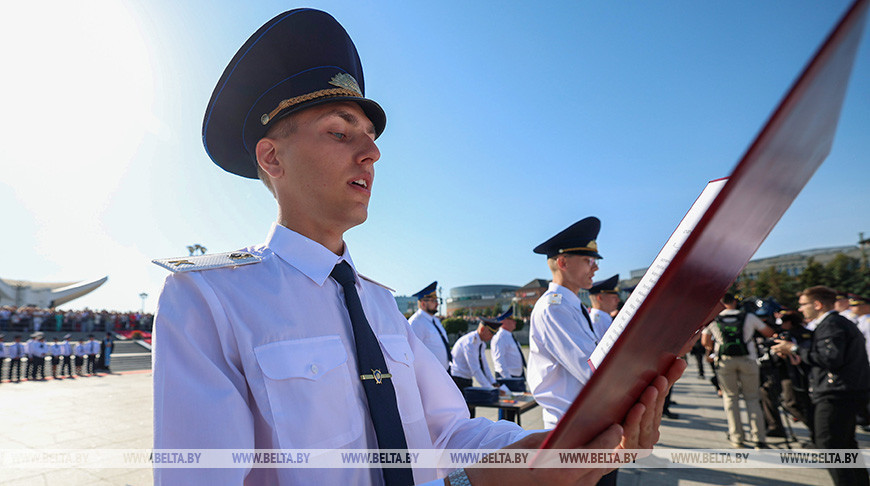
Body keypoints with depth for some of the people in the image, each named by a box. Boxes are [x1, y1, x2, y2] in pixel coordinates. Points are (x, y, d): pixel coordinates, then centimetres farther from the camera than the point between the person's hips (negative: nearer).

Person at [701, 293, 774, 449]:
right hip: (747, 360, 0)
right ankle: (759, 438, 4)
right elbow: (769, 333, 14)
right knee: (752, 398, 9)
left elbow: (705, 342, 8)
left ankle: (736, 437, 10)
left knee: (730, 396, 10)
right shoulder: (749, 317, 5)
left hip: (724, 360, 0)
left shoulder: (713, 320, 6)